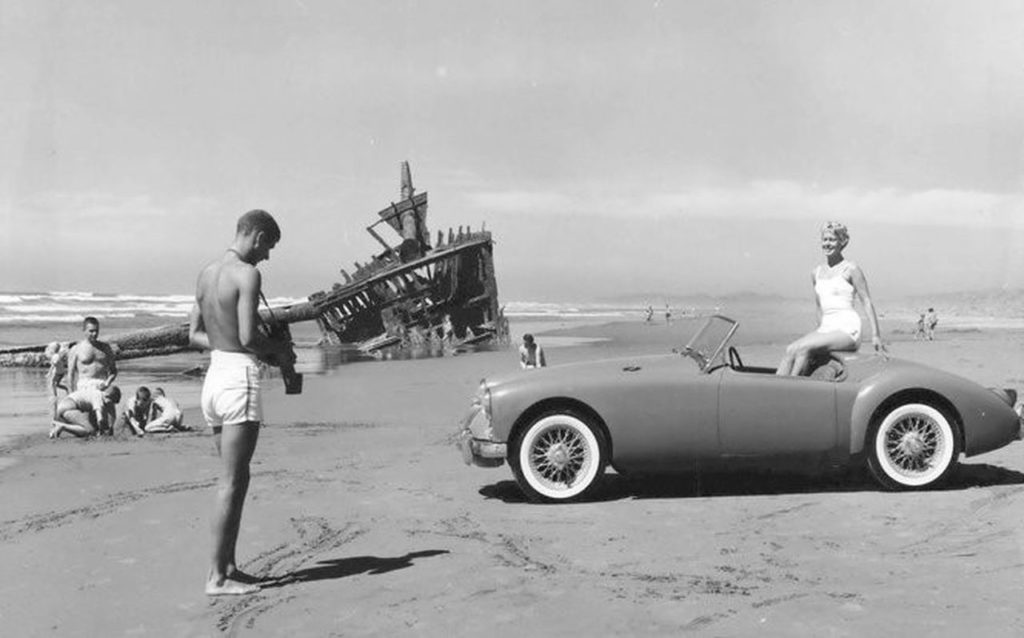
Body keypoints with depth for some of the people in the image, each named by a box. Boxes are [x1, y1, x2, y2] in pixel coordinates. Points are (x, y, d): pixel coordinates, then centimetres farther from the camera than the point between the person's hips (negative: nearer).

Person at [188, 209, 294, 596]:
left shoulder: (206, 273, 13)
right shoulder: (247, 274, -12)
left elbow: (194, 335, 15)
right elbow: (248, 337, -20)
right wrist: (279, 351, -2)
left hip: (214, 373, 9)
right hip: (240, 377, -9)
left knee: (233, 480, 16)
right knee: (233, 483, -3)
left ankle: (228, 566, 20)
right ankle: (217, 577, 1)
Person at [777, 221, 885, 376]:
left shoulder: (850, 269, -3)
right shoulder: (816, 272, 15)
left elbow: (867, 302, -4)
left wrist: (875, 335, -8)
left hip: (848, 330, -6)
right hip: (826, 328, 6)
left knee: (803, 348, -27)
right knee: (791, 350, -20)